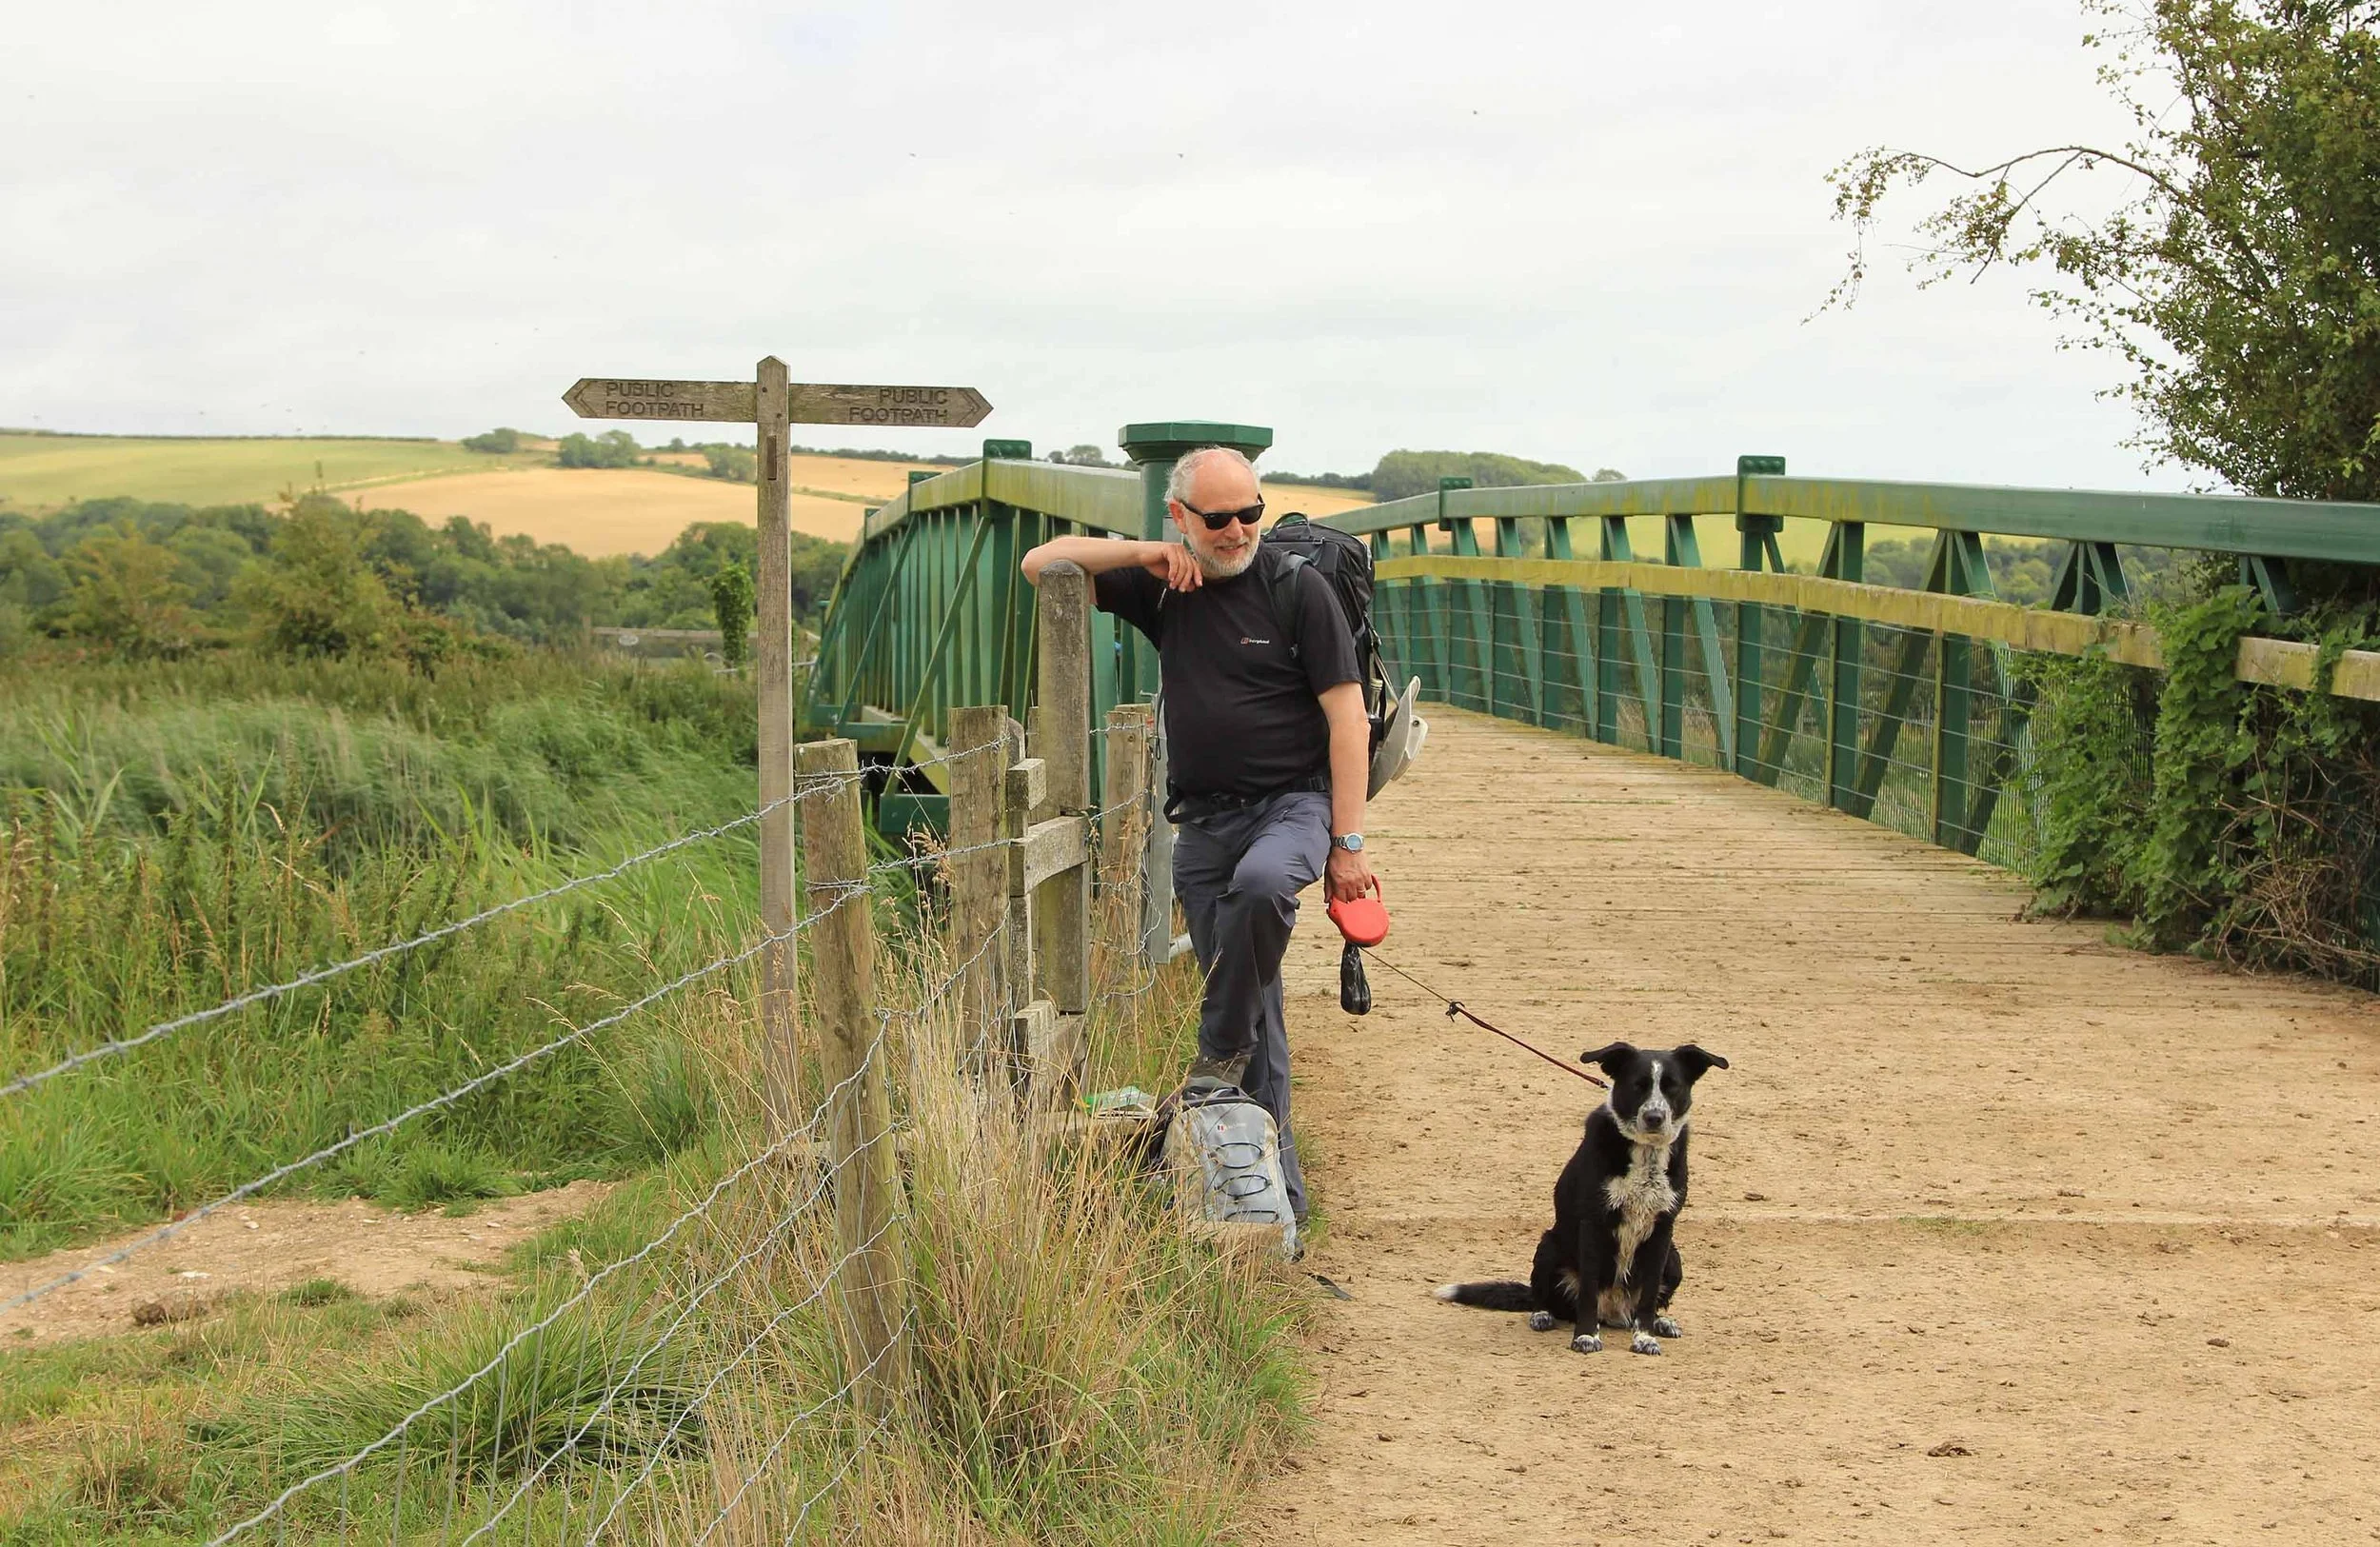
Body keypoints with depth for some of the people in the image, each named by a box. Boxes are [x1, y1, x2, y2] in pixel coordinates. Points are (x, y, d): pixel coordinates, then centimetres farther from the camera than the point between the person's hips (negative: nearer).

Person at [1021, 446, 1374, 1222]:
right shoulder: (1163, 589, 8)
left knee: (1261, 883, -38)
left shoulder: (1297, 588, -4)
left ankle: (1222, 1048, -17)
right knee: (1254, 1008, 3)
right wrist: (1142, 553, -7)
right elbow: (1041, 564, 7)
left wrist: (1348, 843, -11)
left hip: (1291, 803, -4)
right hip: (1203, 818, 4)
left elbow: (1347, 718, -6)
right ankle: (1276, 1183, 8)